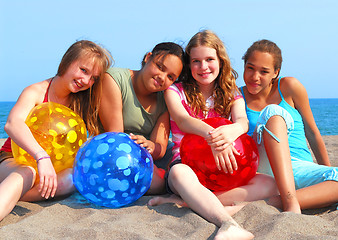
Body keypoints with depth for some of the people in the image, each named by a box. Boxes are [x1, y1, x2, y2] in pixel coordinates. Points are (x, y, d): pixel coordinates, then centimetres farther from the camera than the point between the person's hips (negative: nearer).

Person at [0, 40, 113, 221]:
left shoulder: (82, 102, 4)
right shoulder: (36, 92, -14)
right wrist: (42, 157, -50)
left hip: (55, 166, 4)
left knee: (73, 176, -31)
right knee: (26, 174, -39)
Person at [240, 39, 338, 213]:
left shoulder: (290, 88, 5)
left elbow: (312, 132, 13)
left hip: (300, 170, 2)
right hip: (263, 170, -2)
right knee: (272, 112, -27)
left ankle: (273, 202, -37)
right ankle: (290, 203, -40)